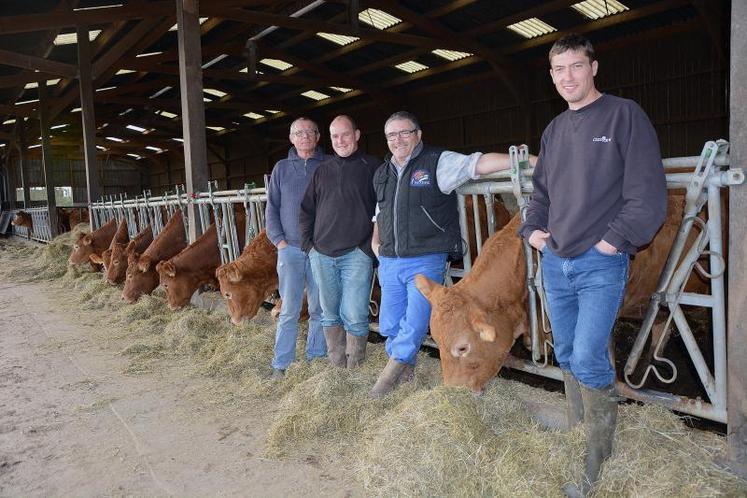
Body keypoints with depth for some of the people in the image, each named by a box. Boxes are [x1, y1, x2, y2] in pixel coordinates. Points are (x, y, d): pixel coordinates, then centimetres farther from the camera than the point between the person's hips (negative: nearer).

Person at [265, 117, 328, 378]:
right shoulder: (281, 168, 10)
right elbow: (272, 207, 9)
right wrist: (279, 240, -1)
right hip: (290, 248, 1)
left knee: (319, 308, 6)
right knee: (289, 309, 1)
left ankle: (315, 357, 18)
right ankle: (281, 364, 9)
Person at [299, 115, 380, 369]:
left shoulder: (373, 167, 2)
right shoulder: (322, 170, 14)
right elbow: (306, 210, 17)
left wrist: (372, 244, -7)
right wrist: (308, 243, 8)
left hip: (356, 254, -4)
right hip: (321, 255, 5)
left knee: (354, 315, -6)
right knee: (329, 312, 12)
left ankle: (354, 365, 12)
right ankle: (336, 362, 26)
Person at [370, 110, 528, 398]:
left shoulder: (439, 162, -4)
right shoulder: (382, 173, 15)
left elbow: (479, 163, -15)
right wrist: (375, 242, 12)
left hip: (426, 261, -5)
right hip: (389, 262, 6)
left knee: (414, 326, -4)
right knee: (390, 325, 10)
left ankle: (391, 372, 14)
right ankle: (404, 372, 29)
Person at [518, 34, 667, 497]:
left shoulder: (625, 115, -3)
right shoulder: (554, 129, 15)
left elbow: (648, 190, -10)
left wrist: (616, 238, -15)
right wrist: (532, 228, 8)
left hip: (601, 264, -6)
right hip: (555, 262, 6)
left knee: (588, 359, -11)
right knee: (567, 356, 12)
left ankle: (599, 460, 8)